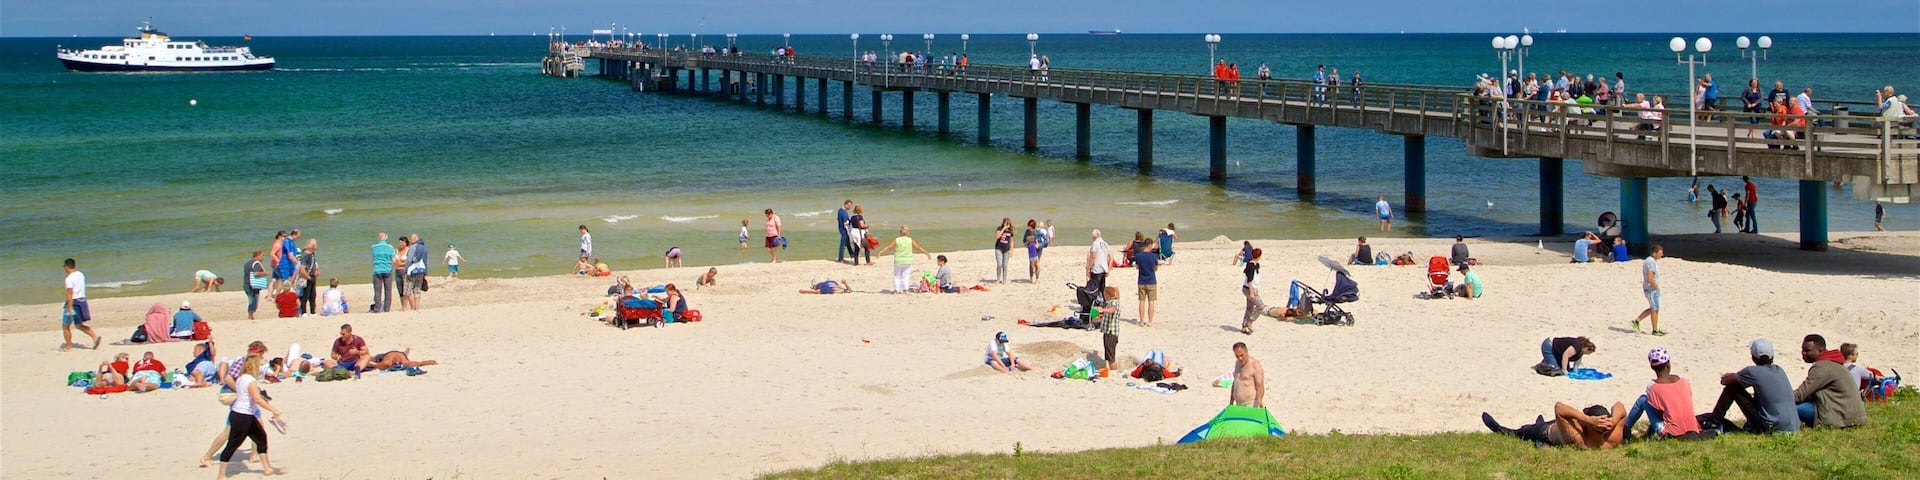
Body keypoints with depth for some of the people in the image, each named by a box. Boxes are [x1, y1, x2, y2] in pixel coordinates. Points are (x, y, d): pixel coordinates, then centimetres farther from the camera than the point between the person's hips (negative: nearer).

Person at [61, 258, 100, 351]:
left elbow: (70, 293, -22)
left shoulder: (69, 279, -17)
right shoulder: (81, 275, 9)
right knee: (79, 325, 17)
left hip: (74, 302, -8)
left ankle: (68, 346, 14)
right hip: (82, 300, 8)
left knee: (65, 326, 8)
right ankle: (95, 336, -2)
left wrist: (69, 308, -24)